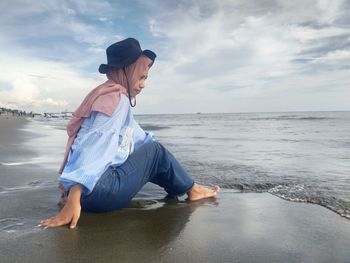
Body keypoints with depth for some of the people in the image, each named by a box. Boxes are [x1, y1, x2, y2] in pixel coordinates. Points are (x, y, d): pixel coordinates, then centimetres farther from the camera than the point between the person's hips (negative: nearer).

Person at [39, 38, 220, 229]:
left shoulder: (109, 97, 18)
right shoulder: (117, 99, -13)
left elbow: (137, 136, 26)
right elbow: (94, 147, -26)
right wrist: (73, 200, -32)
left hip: (97, 183, 10)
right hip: (98, 191, -10)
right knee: (155, 151, 2)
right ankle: (191, 190, 21)